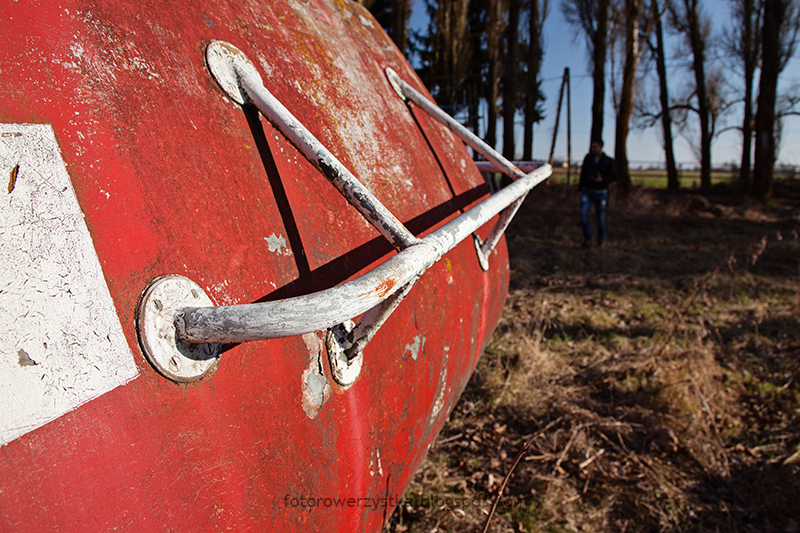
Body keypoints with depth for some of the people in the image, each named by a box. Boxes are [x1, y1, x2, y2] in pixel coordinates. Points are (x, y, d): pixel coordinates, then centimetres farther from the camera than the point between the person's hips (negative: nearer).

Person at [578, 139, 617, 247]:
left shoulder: (608, 161, -4)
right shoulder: (588, 158, 3)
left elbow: (614, 177, -3)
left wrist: (602, 180, -21)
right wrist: (580, 184, 12)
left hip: (601, 193, -1)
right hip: (587, 191, 1)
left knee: (601, 217, 5)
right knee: (584, 213, -18)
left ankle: (601, 239, 24)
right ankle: (587, 238, -12)